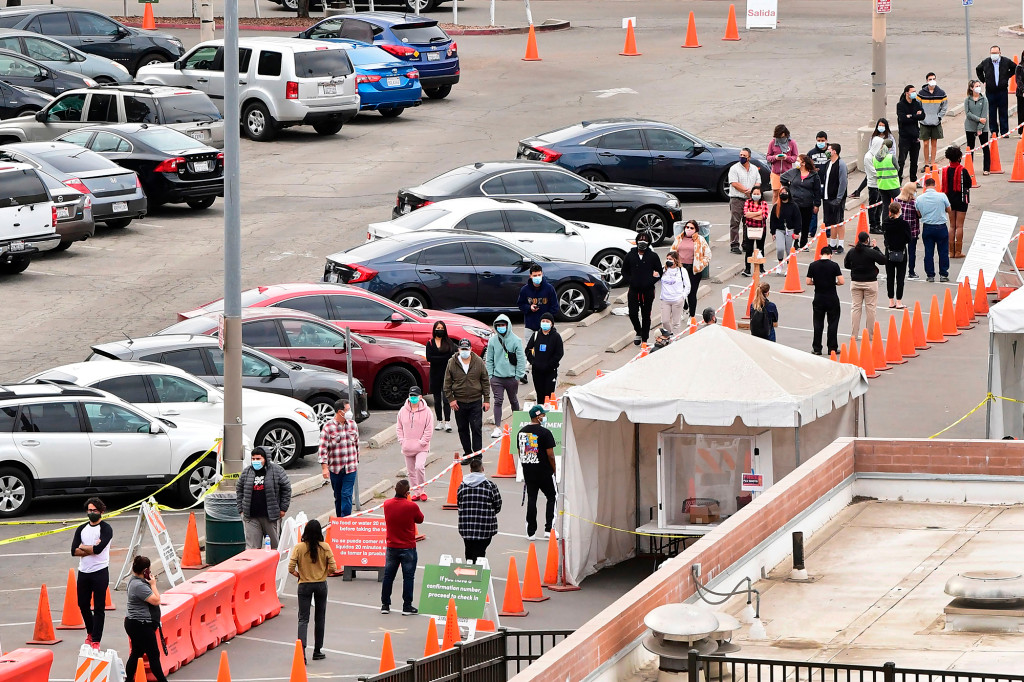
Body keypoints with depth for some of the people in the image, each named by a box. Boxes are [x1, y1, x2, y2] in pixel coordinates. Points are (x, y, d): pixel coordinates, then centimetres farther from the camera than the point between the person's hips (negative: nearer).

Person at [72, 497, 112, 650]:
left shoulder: (106, 529, -5)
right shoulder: (81, 529, 11)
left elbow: (99, 548, -20)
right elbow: (74, 551, -1)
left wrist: (82, 547, -6)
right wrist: (91, 549, -13)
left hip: (100, 572, -6)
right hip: (84, 572, 6)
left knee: (98, 608, -4)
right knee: (83, 604, 13)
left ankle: (96, 640, -2)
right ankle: (90, 633, 34)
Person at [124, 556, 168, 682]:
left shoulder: (133, 579, 9)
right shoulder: (139, 585, -24)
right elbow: (156, 600, -22)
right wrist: (153, 584, -13)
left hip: (132, 623, 11)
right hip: (141, 626, -11)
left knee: (136, 653, 18)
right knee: (153, 655, -2)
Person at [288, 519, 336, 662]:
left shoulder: (299, 548, -12)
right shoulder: (325, 547, -8)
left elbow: (291, 568, -15)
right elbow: (333, 568, -8)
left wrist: (299, 575, 4)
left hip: (304, 585, -1)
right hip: (321, 585, 1)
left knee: (303, 619, 0)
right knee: (320, 618, 15)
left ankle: (301, 650, -18)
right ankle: (317, 651, 22)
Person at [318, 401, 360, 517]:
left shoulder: (352, 424, 5)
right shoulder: (328, 427, -9)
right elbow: (323, 448, -9)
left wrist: (356, 461, 19)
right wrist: (324, 467, -15)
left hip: (350, 468, 2)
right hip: (335, 468, -2)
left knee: (347, 495, -8)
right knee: (338, 496, 11)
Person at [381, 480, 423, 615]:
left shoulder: (387, 504, -4)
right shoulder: (412, 506, -16)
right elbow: (420, 519, 1)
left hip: (391, 547, 4)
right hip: (408, 547, -4)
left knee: (388, 576, 12)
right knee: (408, 576, 3)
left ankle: (385, 605, 16)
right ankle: (407, 606, 3)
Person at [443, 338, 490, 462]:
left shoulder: (479, 362, 0)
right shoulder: (452, 363, 0)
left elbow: (485, 382, 5)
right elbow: (447, 383, 5)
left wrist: (487, 399, 2)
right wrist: (450, 399, -4)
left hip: (476, 401, -1)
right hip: (459, 402, 1)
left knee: (476, 429, -4)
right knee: (463, 429, 8)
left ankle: (477, 455, 0)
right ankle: (467, 454, 19)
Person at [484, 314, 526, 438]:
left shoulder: (516, 340, -5)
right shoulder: (493, 341, 1)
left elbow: (521, 359, -3)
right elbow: (489, 359, 7)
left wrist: (518, 376, -6)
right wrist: (490, 375, 1)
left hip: (511, 377, -1)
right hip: (497, 377, 1)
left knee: (514, 401, 15)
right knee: (498, 401, -5)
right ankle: (497, 428, -5)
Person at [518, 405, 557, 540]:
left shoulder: (521, 432, 6)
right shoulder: (545, 433, -14)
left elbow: (520, 453, 12)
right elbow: (550, 455, -14)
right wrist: (554, 470, -1)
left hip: (528, 471, 5)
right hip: (544, 472, -5)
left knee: (531, 500, 9)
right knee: (551, 498, 9)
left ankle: (531, 532, 10)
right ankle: (548, 529, 2)